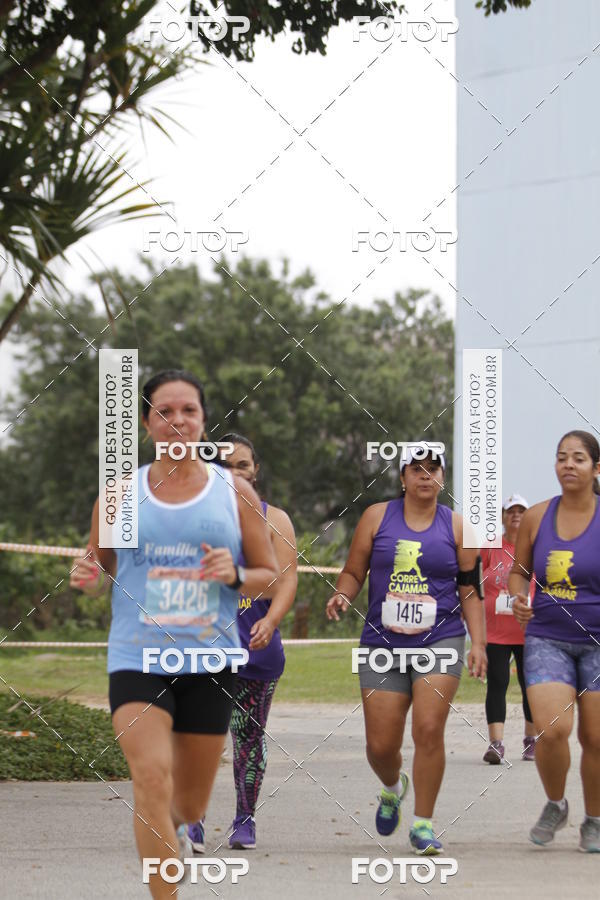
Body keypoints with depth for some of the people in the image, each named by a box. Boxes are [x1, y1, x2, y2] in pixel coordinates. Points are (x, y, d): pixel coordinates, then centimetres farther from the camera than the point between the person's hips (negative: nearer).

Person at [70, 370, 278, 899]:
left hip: (210, 661, 1)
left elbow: (271, 576, 8)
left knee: (191, 801, 13)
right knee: (151, 777, -23)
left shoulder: (235, 492, 4)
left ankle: (175, 830, 50)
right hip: (137, 659, -1)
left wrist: (235, 575, -13)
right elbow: (98, 572, 15)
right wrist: (89, 578, -9)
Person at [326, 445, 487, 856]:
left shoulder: (456, 526, 5)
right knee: (380, 745, 0)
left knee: (429, 729, -18)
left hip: (440, 640, -1)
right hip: (383, 643, 1)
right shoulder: (377, 517, 5)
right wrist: (343, 595, -11)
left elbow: (470, 590, 7)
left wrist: (479, 643, -2)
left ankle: (423, 824, -5)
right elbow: (354, 572, 10)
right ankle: (393, 787, 36)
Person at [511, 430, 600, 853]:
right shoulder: (537, 518, 1)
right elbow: (518, 571, 15)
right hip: (547, 639, 1)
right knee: (552, 730, -15)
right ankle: (555, 806, 12)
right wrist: (519, 600, -6)